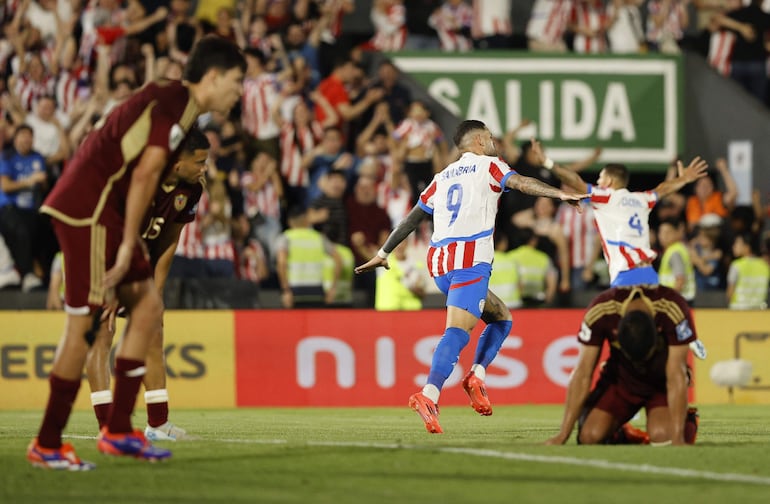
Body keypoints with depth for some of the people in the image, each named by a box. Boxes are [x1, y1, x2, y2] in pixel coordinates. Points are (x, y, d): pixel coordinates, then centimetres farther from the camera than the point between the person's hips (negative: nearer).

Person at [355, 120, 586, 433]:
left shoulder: (443, 177, 25)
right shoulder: (488, 165, 9)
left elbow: (412, 219, 26)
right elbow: (518, 182, -10)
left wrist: (383, 254, 32)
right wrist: (558, 194, -20)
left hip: (439, 261, 7)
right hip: (470, 257, -7)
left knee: (501, 317, 21)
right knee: (458, 331, -18)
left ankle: (477, 375, 1)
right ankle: (429, 396, -36)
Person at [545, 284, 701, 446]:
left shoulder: (673, 310, -34)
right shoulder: (599, 312, -29)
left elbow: (676, 378, -31)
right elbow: (582, 375, -23)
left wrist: (677, 438, -35)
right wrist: (562, 436, -22)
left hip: (661, 381, -1)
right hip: (621, 379, 1)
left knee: (662, 436, -26)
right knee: (590, 437, -18)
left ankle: (687, 423, 8)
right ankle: (614, 433, 16)